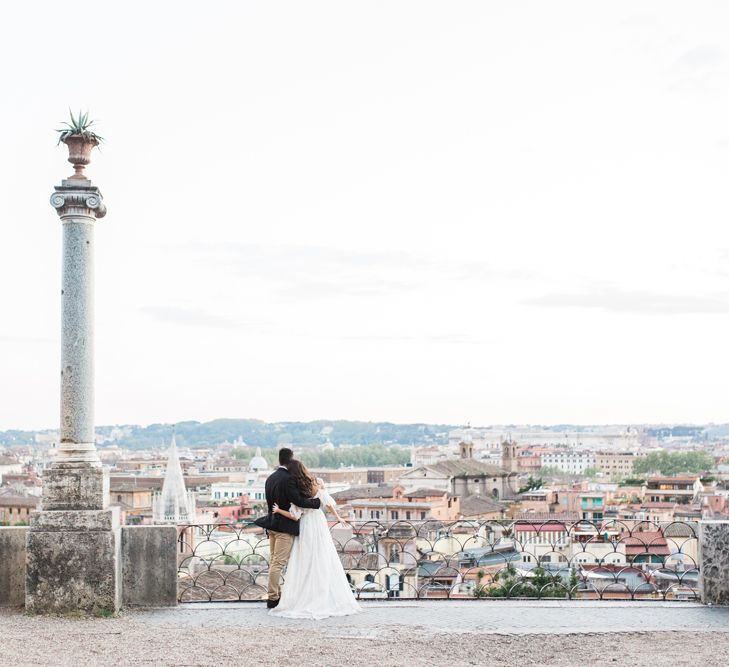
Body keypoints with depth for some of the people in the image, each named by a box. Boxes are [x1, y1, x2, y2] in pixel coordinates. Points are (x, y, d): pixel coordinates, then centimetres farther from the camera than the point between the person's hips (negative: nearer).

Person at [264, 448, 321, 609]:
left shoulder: (270, 478, 10)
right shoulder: (287, 479, -17)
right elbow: (299, 501, -20)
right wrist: (317, 501, -10)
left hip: (272, 525, 9)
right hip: (285, 527, -9)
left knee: (274, 562, 14)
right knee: (279, 563, -5)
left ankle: (276, 595, 21)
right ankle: (273, 598, -3)